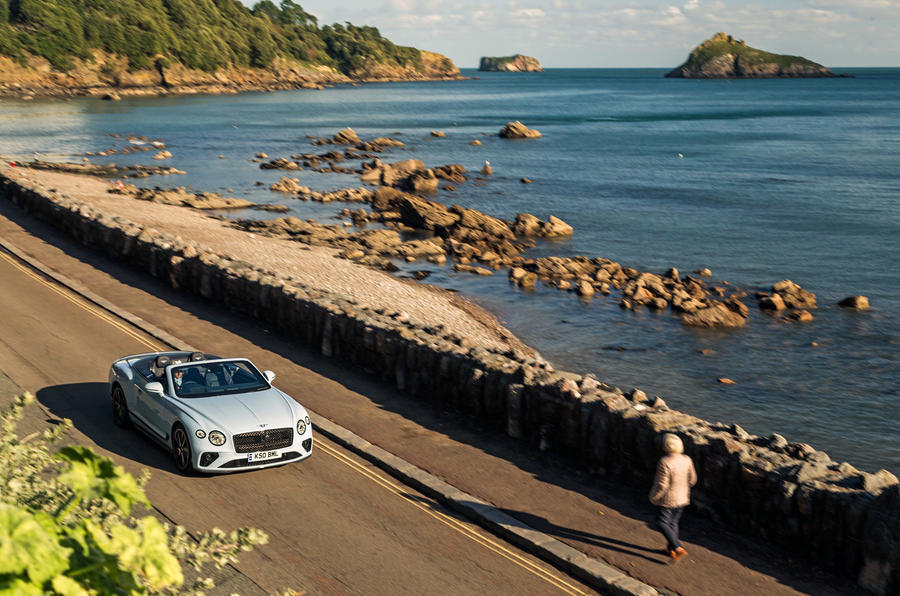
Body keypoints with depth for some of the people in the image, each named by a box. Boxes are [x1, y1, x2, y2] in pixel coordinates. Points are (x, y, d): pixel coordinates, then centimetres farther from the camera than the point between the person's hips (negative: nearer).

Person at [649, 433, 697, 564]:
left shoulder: (665, 462, -26)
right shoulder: (686, 460, -5)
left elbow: (662, 484, -23)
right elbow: (692, 479, 5)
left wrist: (653, 497, -7)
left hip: (668, 499, -7)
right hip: (682, 498, 7)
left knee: (662, 523, 4)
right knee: (673, 523, 20)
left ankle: (678, 549, -6)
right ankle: (671, 549, 30)